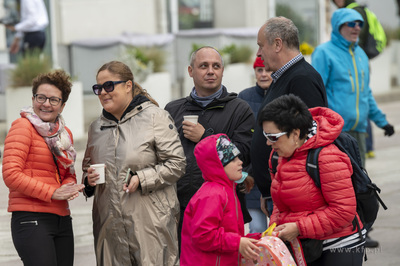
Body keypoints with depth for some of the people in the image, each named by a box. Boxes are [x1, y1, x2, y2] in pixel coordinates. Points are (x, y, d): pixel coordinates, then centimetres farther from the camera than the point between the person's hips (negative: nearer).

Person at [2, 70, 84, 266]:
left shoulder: (64, 133, 17)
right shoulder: (23, 126, -5)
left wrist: (70, 187, 1)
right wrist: (52, 192, -15)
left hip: (62, 220, 8)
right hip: (31, 219, -8)